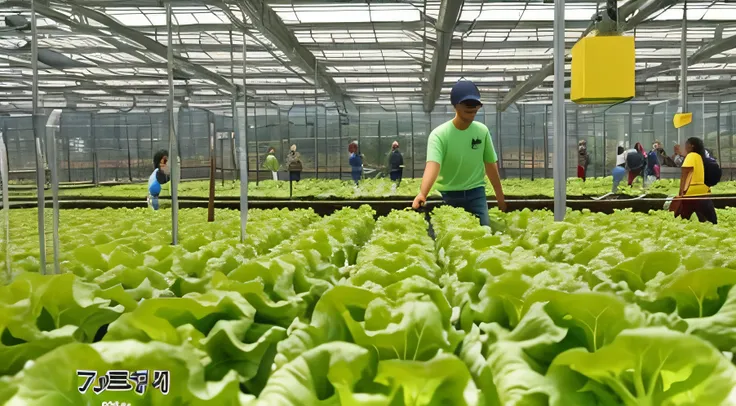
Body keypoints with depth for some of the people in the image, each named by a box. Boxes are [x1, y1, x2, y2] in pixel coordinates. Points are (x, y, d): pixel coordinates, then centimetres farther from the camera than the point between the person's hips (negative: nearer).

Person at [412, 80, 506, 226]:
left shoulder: (482, 131, -3)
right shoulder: (439, 134, -16)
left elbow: (490, 164, 8)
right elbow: (432, 165, -32)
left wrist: (500, 194, 13)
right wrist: (422, 194, -49)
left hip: (475, 193, 3)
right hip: (448, 195, -2)